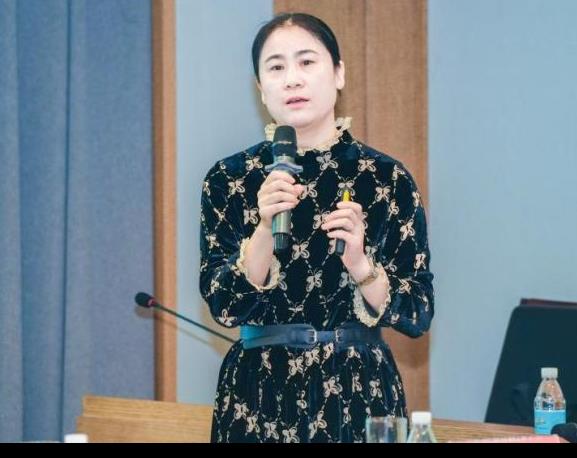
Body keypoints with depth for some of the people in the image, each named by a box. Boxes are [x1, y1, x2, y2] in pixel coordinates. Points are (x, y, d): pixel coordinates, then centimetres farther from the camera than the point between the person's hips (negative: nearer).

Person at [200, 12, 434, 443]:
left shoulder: (388, 178, -4)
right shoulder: (228, 179, 0)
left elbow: (418, 315, -4)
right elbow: (224, 305, -7)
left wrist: (359, 263, -20)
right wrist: (265, 229, -21)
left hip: (355, 392, -1)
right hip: (259, 395, 1)